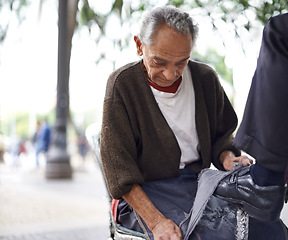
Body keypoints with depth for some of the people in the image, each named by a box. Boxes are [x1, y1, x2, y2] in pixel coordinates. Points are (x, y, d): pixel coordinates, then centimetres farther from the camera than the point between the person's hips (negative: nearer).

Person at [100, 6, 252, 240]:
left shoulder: (205, 78, 5)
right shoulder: (122, 83, -7)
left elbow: (221, 136, 18)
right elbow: (118, 166, -11)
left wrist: (228, 157, -9)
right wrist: (155, 221, -23)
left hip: (198, 180, 4)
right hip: (147, 188, -4)